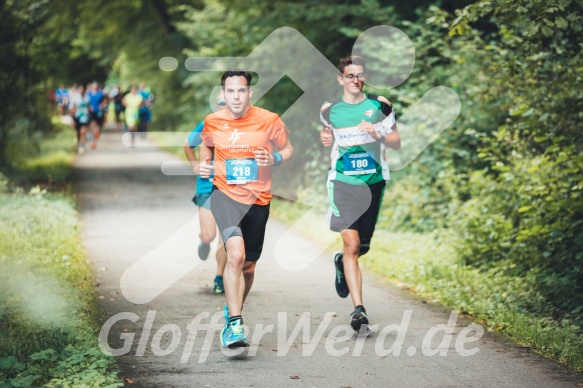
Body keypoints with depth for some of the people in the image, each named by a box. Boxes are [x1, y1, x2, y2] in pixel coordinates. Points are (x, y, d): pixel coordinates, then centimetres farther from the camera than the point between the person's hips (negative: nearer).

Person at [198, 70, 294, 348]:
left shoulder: (269, 120, -5)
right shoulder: (212, 122, -1)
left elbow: (288, 149, 8)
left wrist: (274, 159, -13)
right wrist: (203, 164, 1)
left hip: (258, 200, 2)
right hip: (225, 194, -2)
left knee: (248, 266, 12)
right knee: (235, 254, -26)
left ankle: (232, 312, 40)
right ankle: (235, 325, -27)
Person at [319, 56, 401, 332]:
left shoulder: (380, 105, 2)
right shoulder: (329, 109, 4)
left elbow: (397, 143, 4)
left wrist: (379, 135, -15)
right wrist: (325, 138, 1)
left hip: (374, 182, 2)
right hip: (342, 182, -1)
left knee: (362, 246, 11)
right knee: (351, 246, -14)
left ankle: (342, 263, 48)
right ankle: (358, 309, -14)